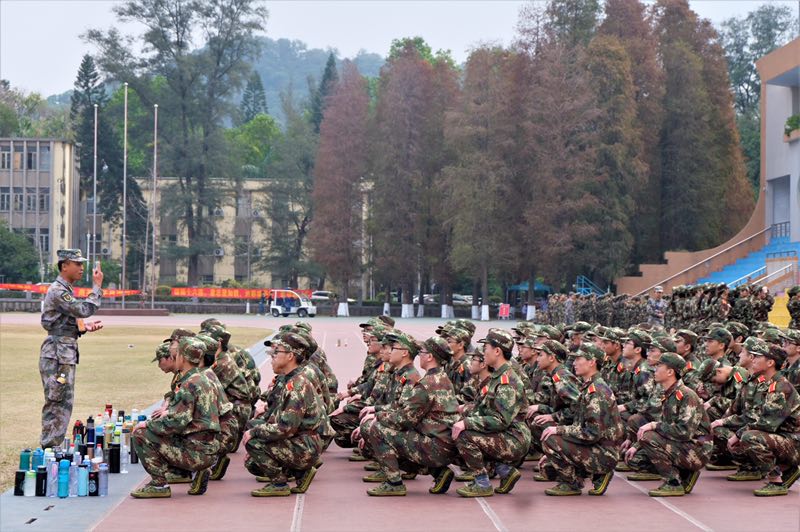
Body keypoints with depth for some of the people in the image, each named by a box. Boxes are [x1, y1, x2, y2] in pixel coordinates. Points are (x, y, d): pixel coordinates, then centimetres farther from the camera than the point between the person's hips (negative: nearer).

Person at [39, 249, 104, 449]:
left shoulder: (66, 290, 18)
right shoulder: (57, 290, -14)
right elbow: (85, 309, -22)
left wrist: (84, 327, 8)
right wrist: (97, 286, -15)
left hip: (66, 353, 10)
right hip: (57, 354, -10)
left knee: (63, 403, 13)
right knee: (57, 404, -8)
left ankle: (51, 449, 19)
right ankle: (49, 449, -5)